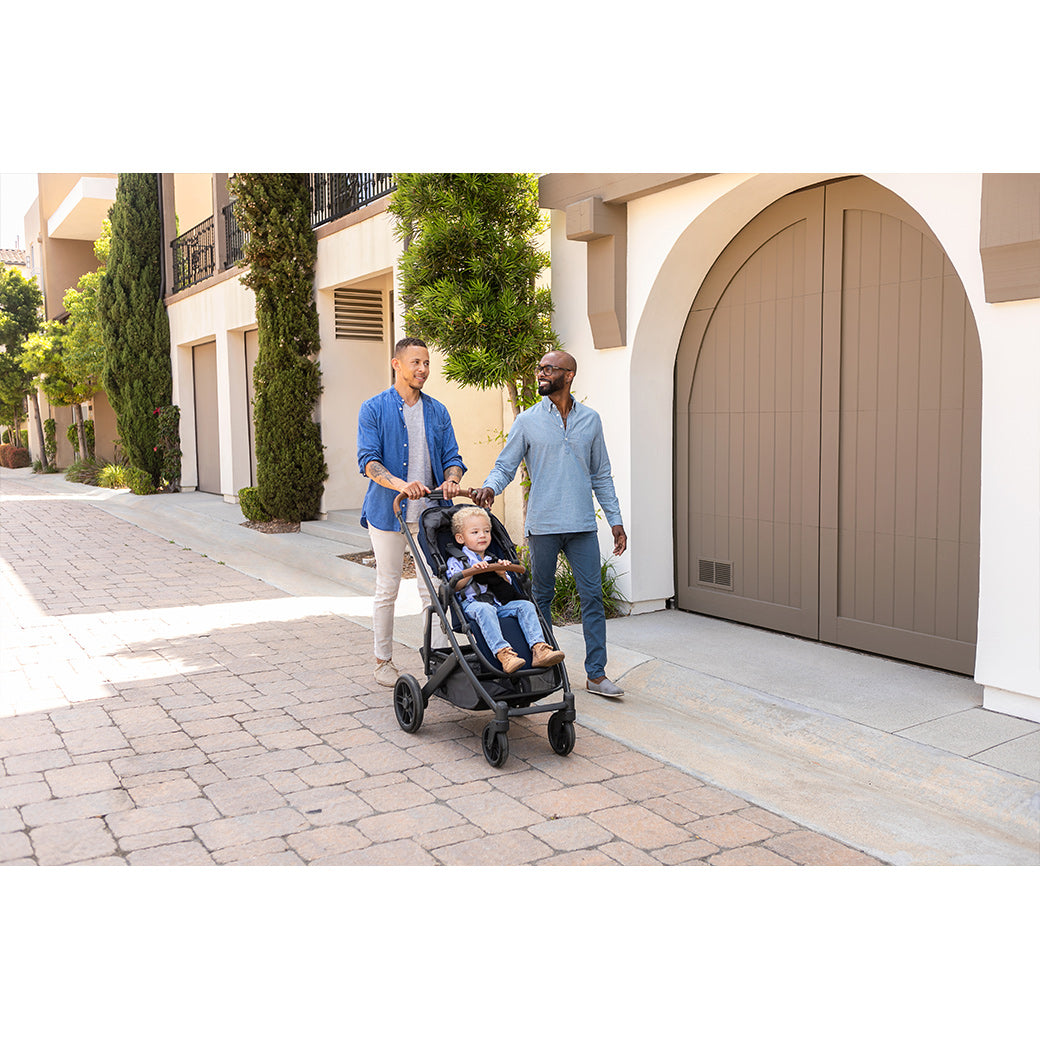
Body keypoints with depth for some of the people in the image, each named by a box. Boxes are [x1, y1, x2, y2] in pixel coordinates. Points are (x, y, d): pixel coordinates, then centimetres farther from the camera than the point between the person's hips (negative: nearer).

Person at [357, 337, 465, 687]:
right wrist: (401, 484, -30)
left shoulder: (437, 411, 11)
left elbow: (451, 457, 9)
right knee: (387, 589, 5)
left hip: (429, 512, 3)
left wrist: (451, 480, -16)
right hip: (388, 512, -3)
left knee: (433, 588, 2)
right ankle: (383, 661, 18)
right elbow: (368, 460, -12)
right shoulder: (374, 409, -2)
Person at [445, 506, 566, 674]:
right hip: (472, 604, -5)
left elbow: (507, 587, 21)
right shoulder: (457, 561, 13)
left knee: (526, 605, -19)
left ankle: (539, 649, -35)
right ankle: (503, 654, -55)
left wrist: (502, 574, 0)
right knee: (484, 609, -39)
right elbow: (454, 585, -5)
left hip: (499, 604, 5)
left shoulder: (493, 561, 28)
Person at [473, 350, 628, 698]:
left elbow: (601, 475, 13)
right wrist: (490, 487, -21)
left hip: (582, 525, 2)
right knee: (541, 598, 8)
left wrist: (615, 520, 9)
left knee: (592, 596, -1)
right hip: (543, 525, -1)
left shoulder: (590, 419, 8)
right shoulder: (528, 421, 2)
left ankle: (596, 674, 5)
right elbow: (505, 466, 2)